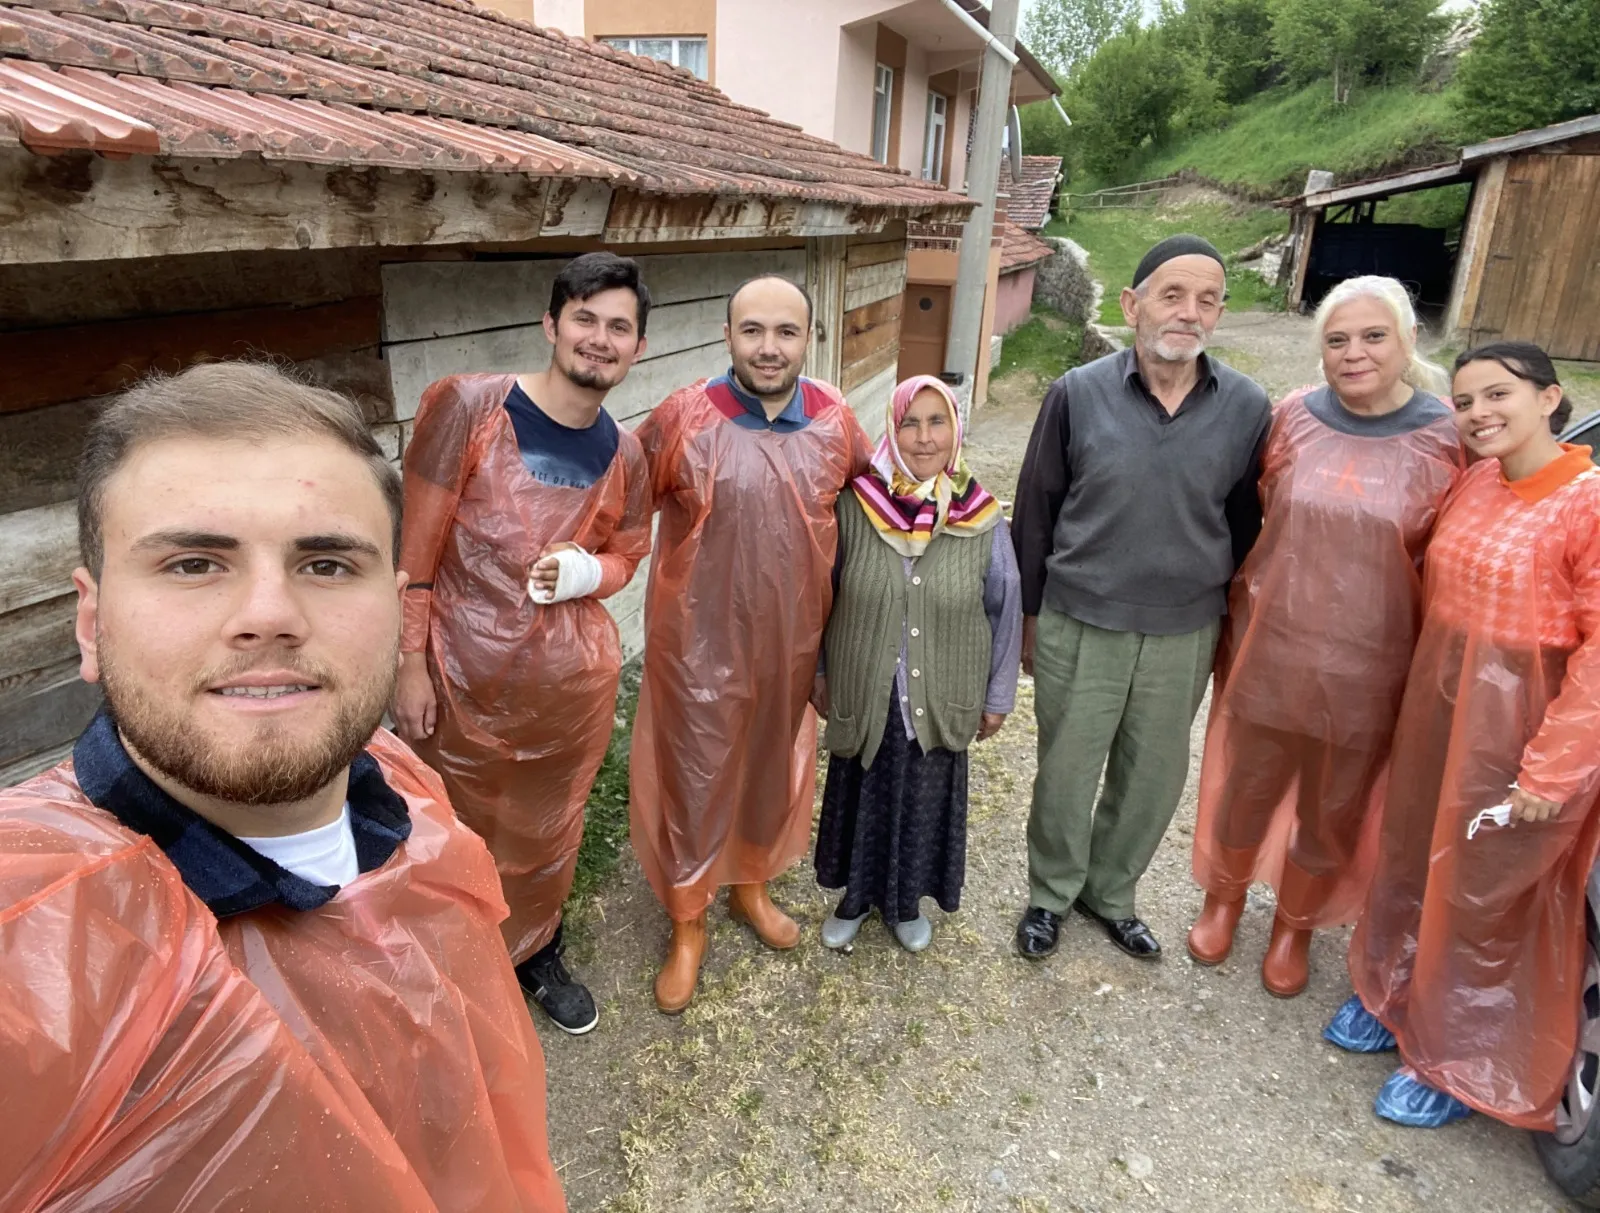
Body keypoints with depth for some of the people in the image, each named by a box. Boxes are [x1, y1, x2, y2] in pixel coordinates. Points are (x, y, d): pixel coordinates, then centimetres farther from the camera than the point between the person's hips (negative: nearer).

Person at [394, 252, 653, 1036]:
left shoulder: (624, 455, 0)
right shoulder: (467, 406, -12)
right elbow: (415, 545, -9)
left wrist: (584, 571, -11)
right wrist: (410, 664, -10)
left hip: (573, 679, 3)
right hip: (463, 675, -3)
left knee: (548, 830, 19)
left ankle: (534, 952, 45)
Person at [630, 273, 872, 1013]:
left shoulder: (836, 420, -4)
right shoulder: (682, 419, -14)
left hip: (792, 639, 4)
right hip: (700, 642, -3)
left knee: (774, 766, 21)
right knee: (695, 778, 10)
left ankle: (751, 884, 48)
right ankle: (687, 923, 34)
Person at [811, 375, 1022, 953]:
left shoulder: (983, 520, -11)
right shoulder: (853, 505, -12)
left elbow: (1005, 611, -1)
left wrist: (998, 694, 4)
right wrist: (816, 672, 5)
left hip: (942, 702, 1)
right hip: (863, 695, 0)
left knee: (924, 802, 18)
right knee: (861, 796, 18)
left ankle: (906, 901, 45)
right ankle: (857, 895, 44)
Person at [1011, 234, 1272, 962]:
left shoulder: (1247, 409, -4)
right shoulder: (1078, 394, -8)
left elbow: (1244, 525, 6)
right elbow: (1035, 511, -1)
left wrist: (1232, 623, 9)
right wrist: (1029, 615, 2)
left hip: (1185, 635, 2)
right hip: (1079, 627, -2)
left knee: (1155, 778, 16)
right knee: (1066, 773, 12)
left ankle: (1110, 893, 40)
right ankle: (1051, 893, 36)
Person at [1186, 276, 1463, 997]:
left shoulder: (1446, 439, -8)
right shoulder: (1293, 418, -3)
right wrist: (1236, 622, 9)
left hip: (1366, 667, -1)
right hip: (1269, 649, 1)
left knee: (1333, 813, 16)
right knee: (1245, 789, 17)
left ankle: (1295, 924, 43)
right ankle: (1223, 898, 45)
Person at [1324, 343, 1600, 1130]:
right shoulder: (1474, 482, 3)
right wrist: (1430, 679, 7)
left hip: (1523, 725, -6)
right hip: (1437, 702, 6)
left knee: (1483, 898, 9)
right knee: (1411, 859, 19)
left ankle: (1459, 1064, 30)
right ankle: (1393, 994, 43)